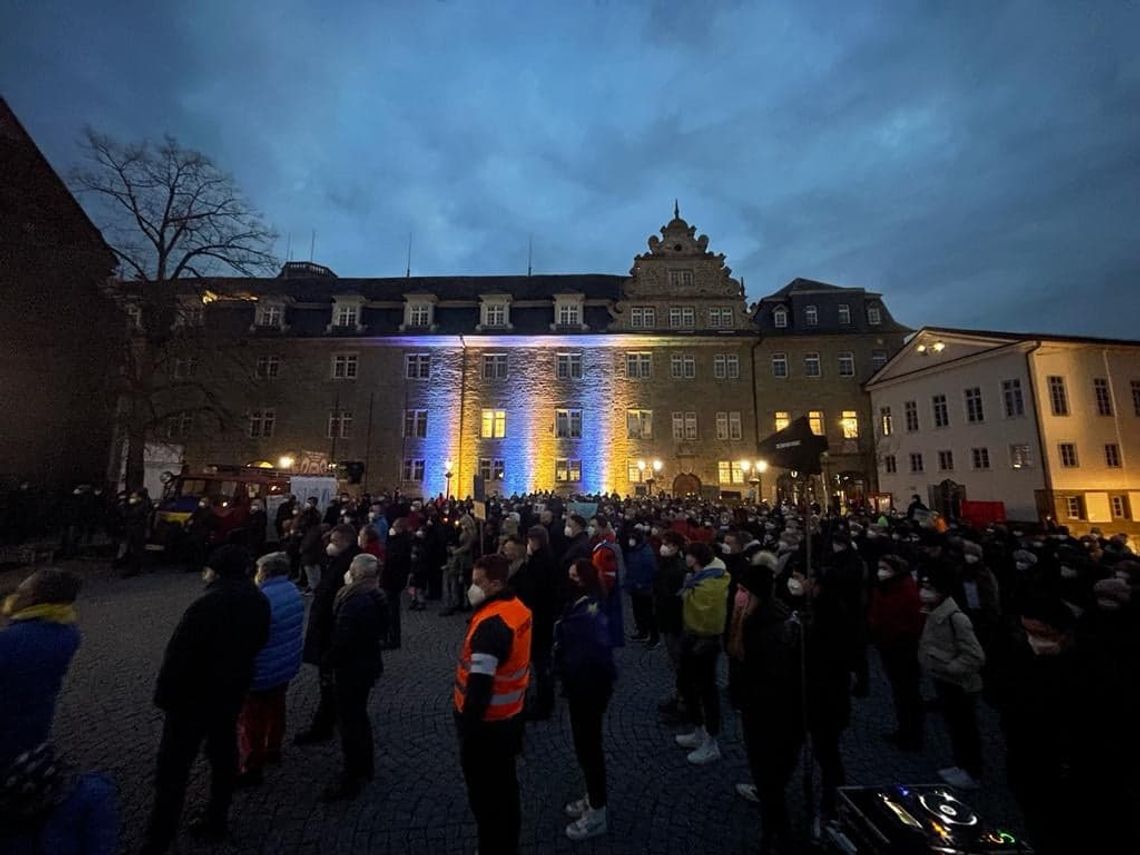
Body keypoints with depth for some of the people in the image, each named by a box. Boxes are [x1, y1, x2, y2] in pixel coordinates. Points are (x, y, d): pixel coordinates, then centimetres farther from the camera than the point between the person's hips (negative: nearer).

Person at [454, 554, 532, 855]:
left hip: (487, 721, -8)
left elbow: (480, 685, -29)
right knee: (505, 785, 25)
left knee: (484, 793, 14)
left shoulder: (491, 625, -31)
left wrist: (467, 727, -20)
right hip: (511, 714, 9)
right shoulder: (518, 608, -3)